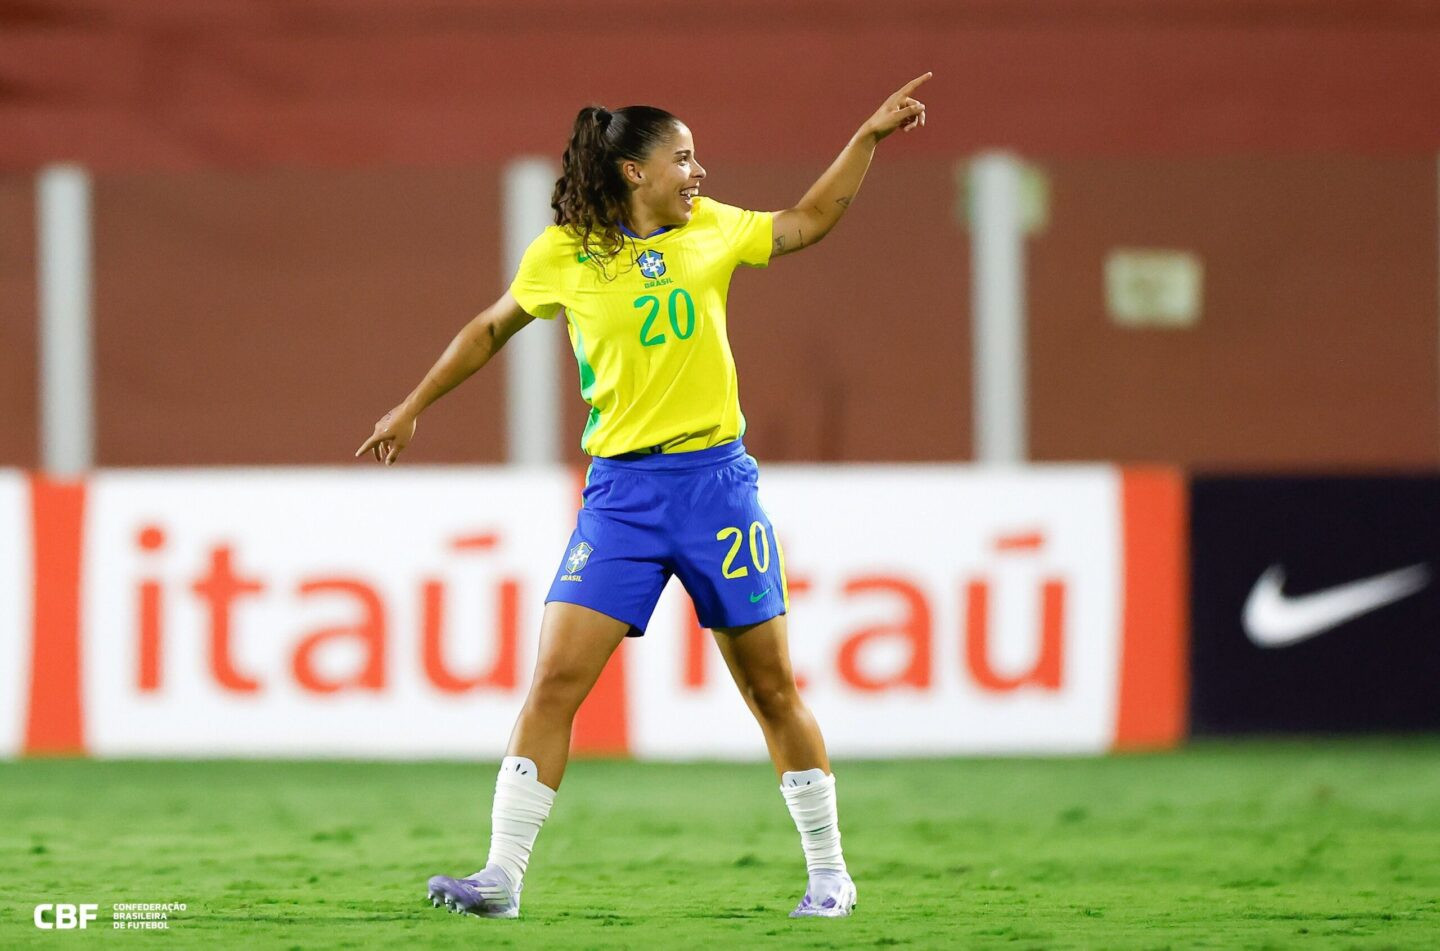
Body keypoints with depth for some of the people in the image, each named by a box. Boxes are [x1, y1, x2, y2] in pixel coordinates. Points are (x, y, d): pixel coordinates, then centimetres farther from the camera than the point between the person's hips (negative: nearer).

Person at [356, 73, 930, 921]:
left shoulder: (711, 230, 6)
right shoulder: (563, 255, 1)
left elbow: (811, 220, 17)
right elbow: (492, 328, 17)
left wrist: (869, 137, 7)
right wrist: (414, 407, 21)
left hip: (717, 478, 1)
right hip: (621, 491, -1)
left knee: (773, 686, 5)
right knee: (556, 679, -12)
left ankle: (829, 872, 18)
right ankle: (502, 876, -10)